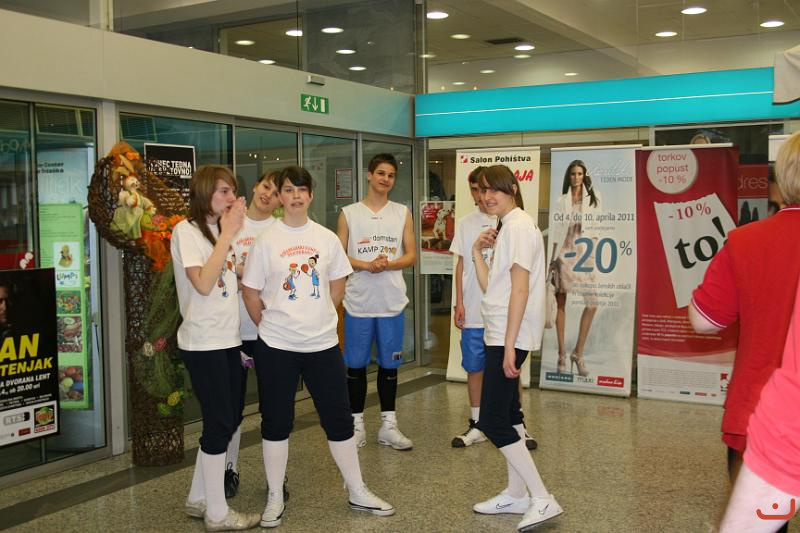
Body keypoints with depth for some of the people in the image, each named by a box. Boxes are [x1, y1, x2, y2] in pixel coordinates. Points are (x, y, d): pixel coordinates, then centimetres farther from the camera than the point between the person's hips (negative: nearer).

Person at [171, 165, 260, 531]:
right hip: (203, 342, -8)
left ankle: (199, 499, 26)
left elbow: (235, 277, 11)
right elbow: (203, 284, -23)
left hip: (227, 339, 9)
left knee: (226, 420, 12)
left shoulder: (220, 230, 14)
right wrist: (228, 234, -20)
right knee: (220, 424, -3)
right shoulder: (187, 231, -10)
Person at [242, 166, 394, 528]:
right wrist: (272, 326, 3)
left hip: (323, 344, 2)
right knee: (276, 422, 7)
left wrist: (318, 320, 9)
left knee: (339, 418, 8)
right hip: (276, 347, -2)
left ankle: (358, 492, 22)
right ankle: (275, 498, 22)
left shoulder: (327, 238, 3)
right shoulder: (266, 240, -3)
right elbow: (251, 294, 1)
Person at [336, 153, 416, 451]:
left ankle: (388, 426, 19)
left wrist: (388, 265, -14)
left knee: (389, 365, 9)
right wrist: (368, 265, -15)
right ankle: (357, 424, 18)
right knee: (355, 365, 5)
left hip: (392, 303, 2)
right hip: (358, 302, -1)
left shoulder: (402, 213, 8)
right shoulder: (349, 214, 3)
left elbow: (411, 256, 5)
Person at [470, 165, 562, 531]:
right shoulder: (504, 229, 17)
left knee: (492, 421, -9)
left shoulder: (518, 226, -13)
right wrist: (478, 253, 5)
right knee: (506, 415, 14)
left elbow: (520, 289, -19)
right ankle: (517, 494, 24)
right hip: (499, 334, 10)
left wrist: (509, 345, -22)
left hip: (509, 336, -10)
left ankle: (542, 500, -5)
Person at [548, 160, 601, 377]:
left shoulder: (593, 199, 11)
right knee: (561, 302, 1)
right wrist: (552, 258, 4)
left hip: (584, 254, 0)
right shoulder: (562, 200, 10)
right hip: (565, 254, 0)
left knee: (592, 303, -12)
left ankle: (578, 352, -1)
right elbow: (557, 230, 9)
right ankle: (562, 354, 6)